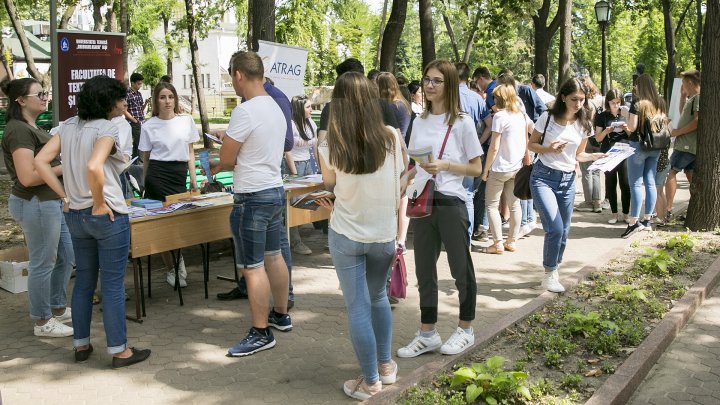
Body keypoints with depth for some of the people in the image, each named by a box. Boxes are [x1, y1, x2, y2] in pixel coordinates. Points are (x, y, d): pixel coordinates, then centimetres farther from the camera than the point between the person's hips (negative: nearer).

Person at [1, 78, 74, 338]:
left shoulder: (31, 128, 13)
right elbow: (27, 177, -25)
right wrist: (64, 168, -15)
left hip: (50, 202, 10)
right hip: (35, 204, -10)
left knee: (66, 257, 19)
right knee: (42, 264, 2)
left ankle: (58, 308, 34)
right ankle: (42, 322, 16)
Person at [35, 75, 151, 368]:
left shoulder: (68, 126, 7)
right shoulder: (107, 129, -15)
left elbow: (40, 161, 2)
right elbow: (93, 167, -32)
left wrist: (65, 195, 2)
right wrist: (100, 203, -18)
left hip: (75, 216, 7)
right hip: (108, 216, -7)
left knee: (84, 280, 18)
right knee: (113, 285, 2)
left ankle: (81, 345, 28)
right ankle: (119, 350, 11)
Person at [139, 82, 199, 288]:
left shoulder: (186, 120, 7)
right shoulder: (149, 126, 2)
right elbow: (146, 157, 8)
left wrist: (193, 178, 6)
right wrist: (146, 184, 8)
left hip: (180, 174, 2)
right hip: (157, 174, -2)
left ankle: (179, 259, 26)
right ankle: (171, 269, 15)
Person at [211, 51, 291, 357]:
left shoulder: (245, 112, -19)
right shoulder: (275, 108, 10)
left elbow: (227, 159, -13)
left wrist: (215, 167, 8)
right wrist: (227, 156, 15)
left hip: (253, 198, -9)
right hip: (276, 190, 9)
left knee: (252, 267, -1)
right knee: (273, 256, 20)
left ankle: (261, 333, 6)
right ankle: (280, 314, 33)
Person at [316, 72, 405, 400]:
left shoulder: (329, 149, -12)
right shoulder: (392, 138, -10)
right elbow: (402, 182, 3)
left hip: (346, 235, -2)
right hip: (384, 234, 2)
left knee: (357, 307, 8)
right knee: (378, 297, 23)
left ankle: (370, 381, 18)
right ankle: (386, 365, 33)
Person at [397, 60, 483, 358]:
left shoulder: (462, 123, -6)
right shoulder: (419, 122, 9)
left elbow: (476, 168, -5)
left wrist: (445, 166, -18)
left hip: (450, 203, -5)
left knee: (461, 269, 8)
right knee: (424, 271, 11)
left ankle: (465, 330, 26)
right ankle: (427, 334, 23)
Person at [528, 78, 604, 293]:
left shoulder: (584, 124, 4)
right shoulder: (548, 117, -7)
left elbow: (579, 155, 12)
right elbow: (531, 144, 1)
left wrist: (596, 156, -8)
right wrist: (548, 149, -18)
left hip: (568, 180, 4)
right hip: (543, 177, -4)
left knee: (563, 232, 9)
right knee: (555, 228, -17)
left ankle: (553, 272, 30)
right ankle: (549, 273, 3)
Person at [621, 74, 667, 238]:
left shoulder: (638, 105, -11)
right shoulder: (660, 104, 8)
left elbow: (632, 127, -14)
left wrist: (626, 116, 4)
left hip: (639, 146, -6)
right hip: (655, 147, 6)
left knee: (635, 184, -5)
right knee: (650, 183, 8)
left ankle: (634, 221, -9)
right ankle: (647, 220, 12)